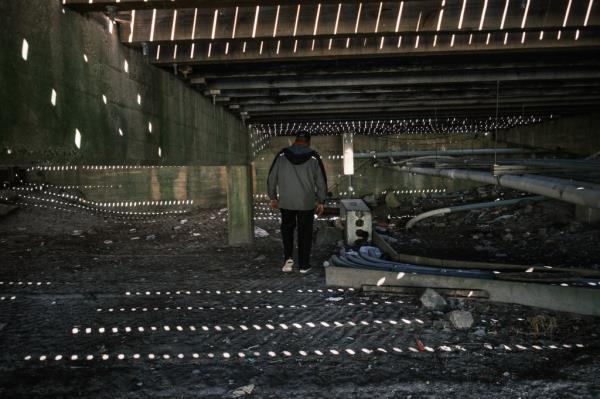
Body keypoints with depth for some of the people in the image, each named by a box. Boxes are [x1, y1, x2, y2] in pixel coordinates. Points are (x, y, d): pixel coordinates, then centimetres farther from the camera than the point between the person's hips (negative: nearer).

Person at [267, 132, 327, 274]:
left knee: (287, 228, 19)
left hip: (286, 202, 1)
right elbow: (321, 181, 1)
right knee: (305, 232, 9)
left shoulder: (282, 155, 0)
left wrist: (273, 197, 13)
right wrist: (321, 201, 9)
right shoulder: (313, 157, -2)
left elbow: (271, 177, 3)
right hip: (307, 203, -1)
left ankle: (288, 258, 6)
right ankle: (304, 265, 13)